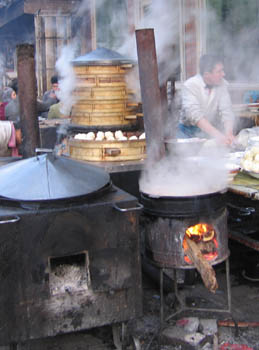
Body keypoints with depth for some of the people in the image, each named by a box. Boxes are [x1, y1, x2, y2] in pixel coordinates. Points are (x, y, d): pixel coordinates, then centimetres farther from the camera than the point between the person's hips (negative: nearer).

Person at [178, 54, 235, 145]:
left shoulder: (222, 84, -6)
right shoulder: (190, 85, -17)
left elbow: (226, 110, -13)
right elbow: (194, 114, -29)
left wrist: (228, 134, -32)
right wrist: (217, 134, -41)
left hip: (212, 129, 3)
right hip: (189, 131, -2)